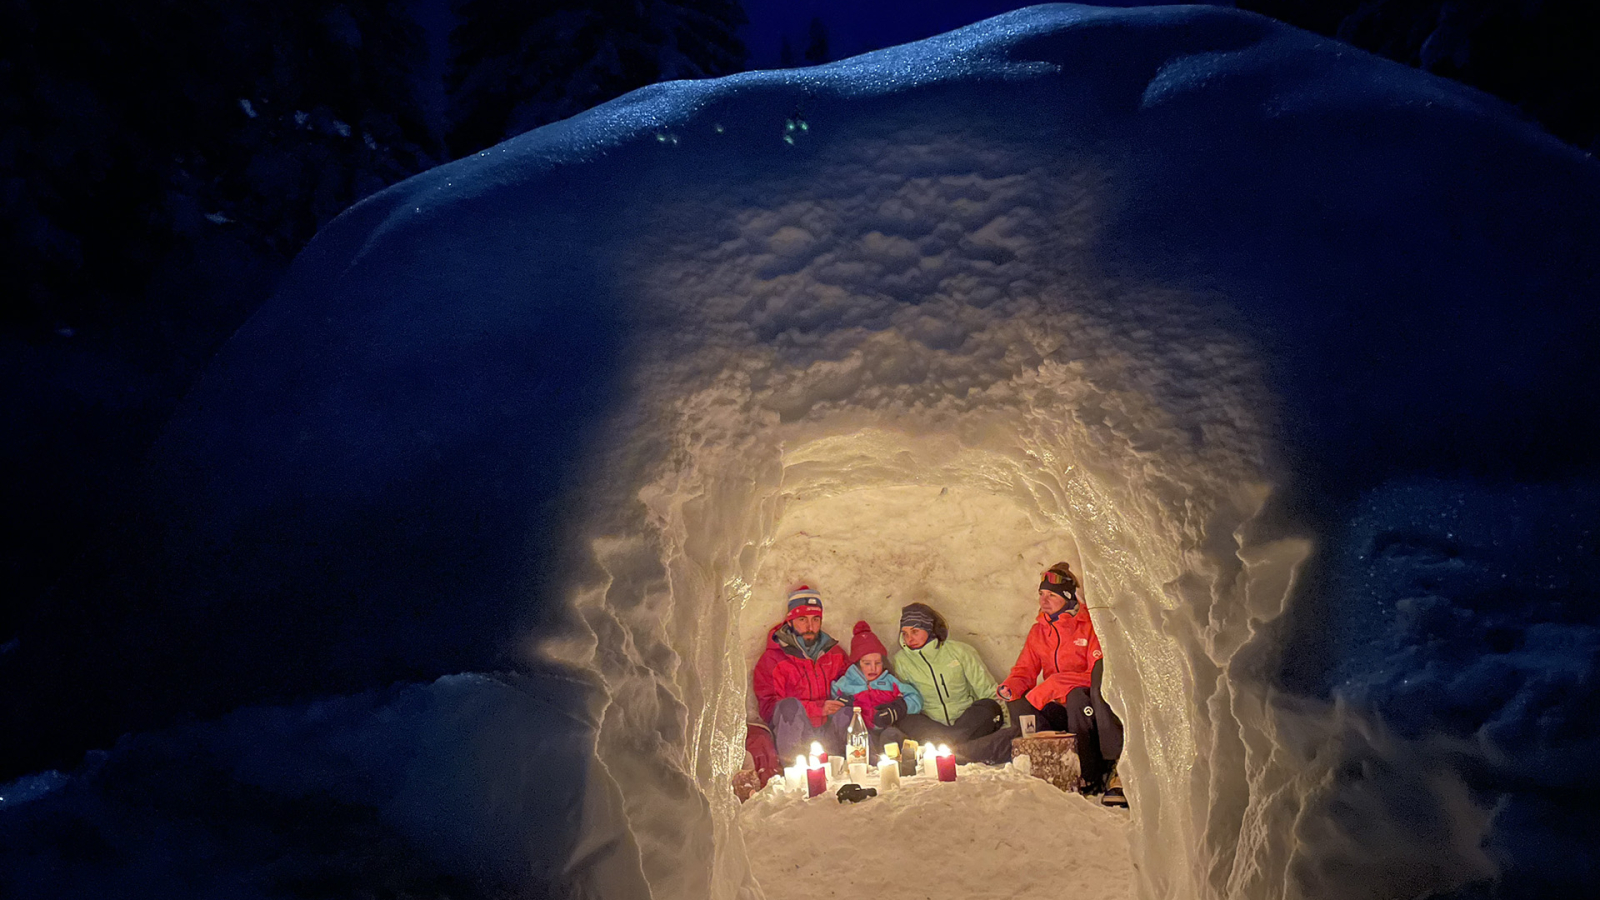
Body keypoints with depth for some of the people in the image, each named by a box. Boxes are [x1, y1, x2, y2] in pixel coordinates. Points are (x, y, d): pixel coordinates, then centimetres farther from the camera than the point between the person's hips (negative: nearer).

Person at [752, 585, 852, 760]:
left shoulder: (834, 653, 14)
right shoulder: (771, 659, -1)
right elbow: (767, 707, -8)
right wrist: (818, 708, -16)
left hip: (829, 732, 3)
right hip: (793, 732, -3)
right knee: (791, 705, -33)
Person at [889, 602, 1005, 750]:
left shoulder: (959, 651, 3)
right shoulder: (900, 661, 4)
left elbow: (988, 692, 5)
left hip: (967, 723, 0)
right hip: (929, 725, 0)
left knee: (988, 707, -27)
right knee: (902, 719, -28)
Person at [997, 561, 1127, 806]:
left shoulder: (1089, 625, -5)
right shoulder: (1038, 630, 12)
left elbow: (1099, 673, -16)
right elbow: (1024, 671, 11)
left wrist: (1052, 685, -24)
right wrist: (1010, 687, -15)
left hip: (1085, 703, -5)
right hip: (1057, 708, 5)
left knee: (1077, 698, -38)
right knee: (1018, 707, -23)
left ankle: (1091, 777, -24)